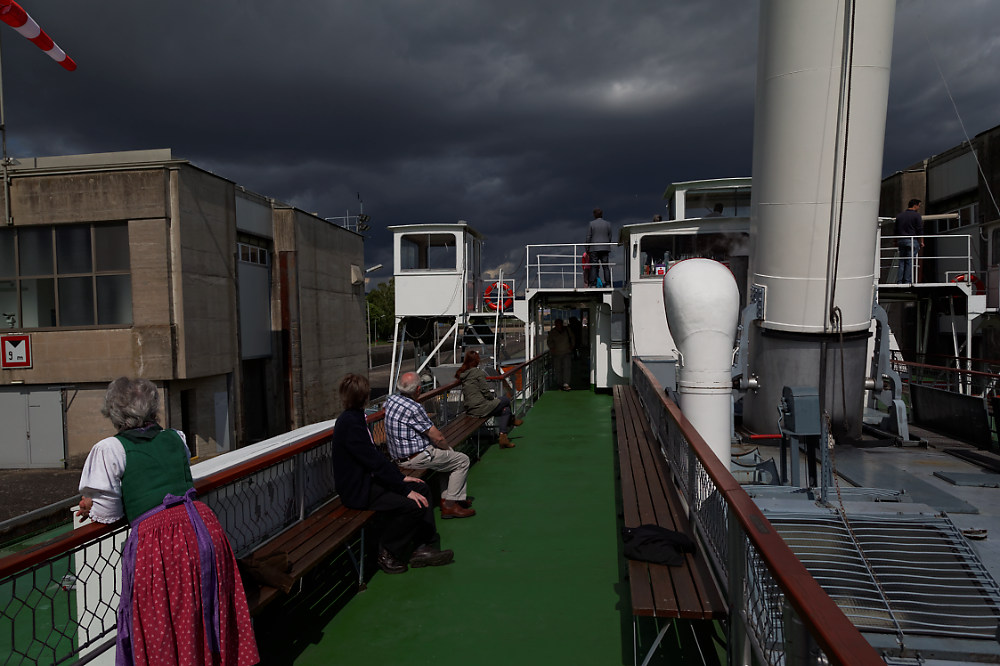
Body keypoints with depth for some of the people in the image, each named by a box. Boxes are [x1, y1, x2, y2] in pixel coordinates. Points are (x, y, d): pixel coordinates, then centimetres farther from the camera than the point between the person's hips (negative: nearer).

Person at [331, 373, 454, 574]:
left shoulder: (353, 418, 9)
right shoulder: (350, 422, -23)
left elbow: (374, 455, 13)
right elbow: (374, 461, -25)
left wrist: (401, 477, 6)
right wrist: (405, 489, -21)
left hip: (367, 480, 11)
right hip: (358, 491, -11)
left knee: (421, 488, 6)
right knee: (413, 504, -22)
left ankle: (424, 547, 8)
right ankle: (388, 553, -2)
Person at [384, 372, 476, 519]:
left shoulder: (391, 399, 2)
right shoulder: (414, 408, -25)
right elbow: (438, 438, -18)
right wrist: (448, 448, 2)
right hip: (414, 459, -10)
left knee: (449, 455, 28)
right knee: (462, 460, 4)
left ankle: (445, 497, 28)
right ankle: (450, 504, 6)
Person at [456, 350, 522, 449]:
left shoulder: (462, 373, 9)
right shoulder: (478, 372, -14)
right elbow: (486, 391, -15)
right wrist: (493, 398, 6)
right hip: (481, 408, -8)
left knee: (505, 410, 16)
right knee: (506, 400, 12)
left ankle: (503, 436, 13)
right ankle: (512, 420, 36)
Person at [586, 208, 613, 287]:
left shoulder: (591, 223, -1)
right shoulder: (608, 224, 7)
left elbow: (588, 237, -3)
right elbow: (610, 237, 8)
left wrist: (587, 249, 2)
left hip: (594, 248, -3)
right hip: (604, 248, 3)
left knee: (593, 266, -3)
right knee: (606, 266, 3)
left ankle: (593, 284, -9)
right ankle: (608, 284, -3)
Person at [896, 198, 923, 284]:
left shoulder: (899, 216, 13)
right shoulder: (916, 215, -4)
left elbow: (896, 230, 17)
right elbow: (920, 230, -7)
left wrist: (896, 242, 23)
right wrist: (921, 242, -1)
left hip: (901, 241, 5)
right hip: (912, 241, -5)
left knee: (901, 261, 7)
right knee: (910, 262, -4)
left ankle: (899, 281, 3)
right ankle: (907, 281, -7)